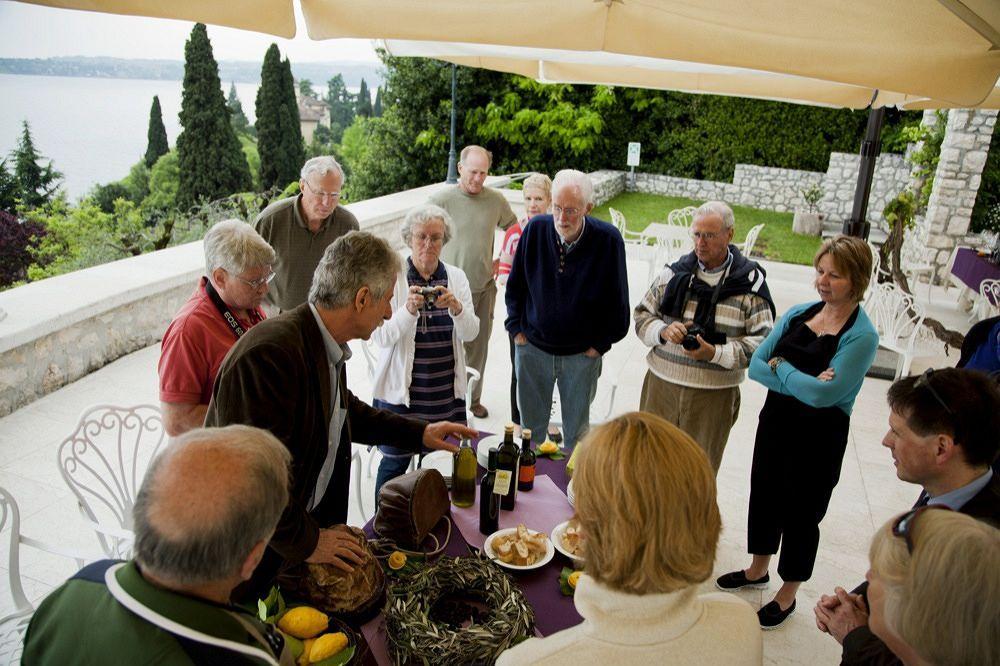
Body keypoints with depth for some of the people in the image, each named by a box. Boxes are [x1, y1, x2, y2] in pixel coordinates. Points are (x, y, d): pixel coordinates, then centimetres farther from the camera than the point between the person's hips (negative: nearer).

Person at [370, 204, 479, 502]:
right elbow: (380, 337, -12)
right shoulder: (393, 277, -6)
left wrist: (456, 307, -23)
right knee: (395, 464, 6)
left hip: (447, 391, 3)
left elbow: (471, 333, -3)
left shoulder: (456, 277, 4)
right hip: (402, 389, -3)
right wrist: (408, 310, -28)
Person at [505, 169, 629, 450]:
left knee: (576, 430, 15)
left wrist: (600, 344, -4)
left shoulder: (608, 239, -16)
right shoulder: (536, 229, -10)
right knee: (531, 425, 17)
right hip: (532, 347, 2)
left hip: (582, 354, -1)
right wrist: (516, 328, 2)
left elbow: (616, 300, -5)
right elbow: (514, 285, 5)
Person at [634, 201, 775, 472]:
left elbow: (762, 340, -9)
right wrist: (663, 330, -14)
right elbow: (642, 316, 8)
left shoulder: (750, 283, -5)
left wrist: (715, 353, -22)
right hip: (661, 385, 2)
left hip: (714, 395, -2)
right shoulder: (674, 272, 3)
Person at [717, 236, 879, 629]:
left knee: (801, 515, 11)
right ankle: (758, 570, 45)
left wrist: (780, 367, -14)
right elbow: (756, 365, -6)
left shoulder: (862, 336, -18)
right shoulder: (798, 313, 0)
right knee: (764, 498, 20)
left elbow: (823, 394, -28)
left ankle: (787, 595, 34)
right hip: (775, 422, 6)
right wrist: (802, 384, -20)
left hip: (819, 438, -6)